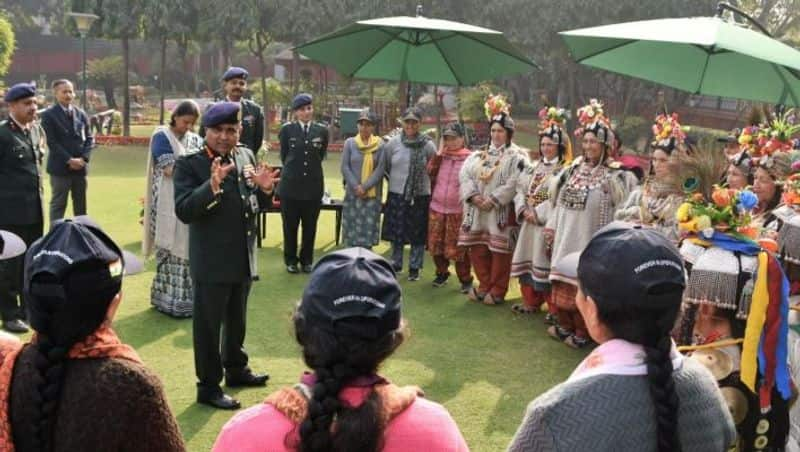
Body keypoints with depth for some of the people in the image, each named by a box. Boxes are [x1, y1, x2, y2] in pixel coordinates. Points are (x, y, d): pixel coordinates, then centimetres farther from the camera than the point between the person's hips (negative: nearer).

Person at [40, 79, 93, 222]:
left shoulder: (81, 114, 11)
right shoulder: (49, 115, -3)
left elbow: (89, 138, 9)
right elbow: (51, 142, -10)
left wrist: (83, 158, -7)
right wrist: (69, 160, -16)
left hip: (80, 166, 5)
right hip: (60, 167, -4)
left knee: (81, 206, 10)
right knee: (58, 205, 0)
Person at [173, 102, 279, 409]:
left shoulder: (246, 157, 4)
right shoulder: (189, 164, -13)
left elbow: (256, 205, 12)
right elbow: (183, 211, -23)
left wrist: (264, 189, -11)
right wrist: (212, 186, -36)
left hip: (243, 258, 6)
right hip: (211, 262, -6)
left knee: (237, 320, 23)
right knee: (208, 325, 6)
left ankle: (236, 369, 41)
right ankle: (208, 386, 18)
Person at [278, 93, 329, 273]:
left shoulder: (322, 130, 2)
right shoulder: (287, 129, -2)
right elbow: (284, 156, 7)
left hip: (313, 186, 1)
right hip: (290, 185, -1)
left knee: (310, 227, 8)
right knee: (290, 226, 7)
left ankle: (306, 260, 23)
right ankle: (291, 260, 22)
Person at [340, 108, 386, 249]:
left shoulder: (380, 145, -1)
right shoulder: (349, 143, 3)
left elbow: (380, 169, -5)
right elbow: (345, 168, 0)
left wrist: (365, 187, -13)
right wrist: (356, 187, -11)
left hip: (372, 195, -1)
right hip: (352, 194, 1)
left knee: (368, 231, -1)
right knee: (352, 232, 3)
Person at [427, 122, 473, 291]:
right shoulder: (441, 156, 11)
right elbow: (430, 173, 1)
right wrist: (438, 154, -5)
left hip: (458, 210, -5)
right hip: (437, 208, 5)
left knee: (458, 247, -1)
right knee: (436, 245, 11)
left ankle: (466, 279, 11)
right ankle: (442, 273, 29)